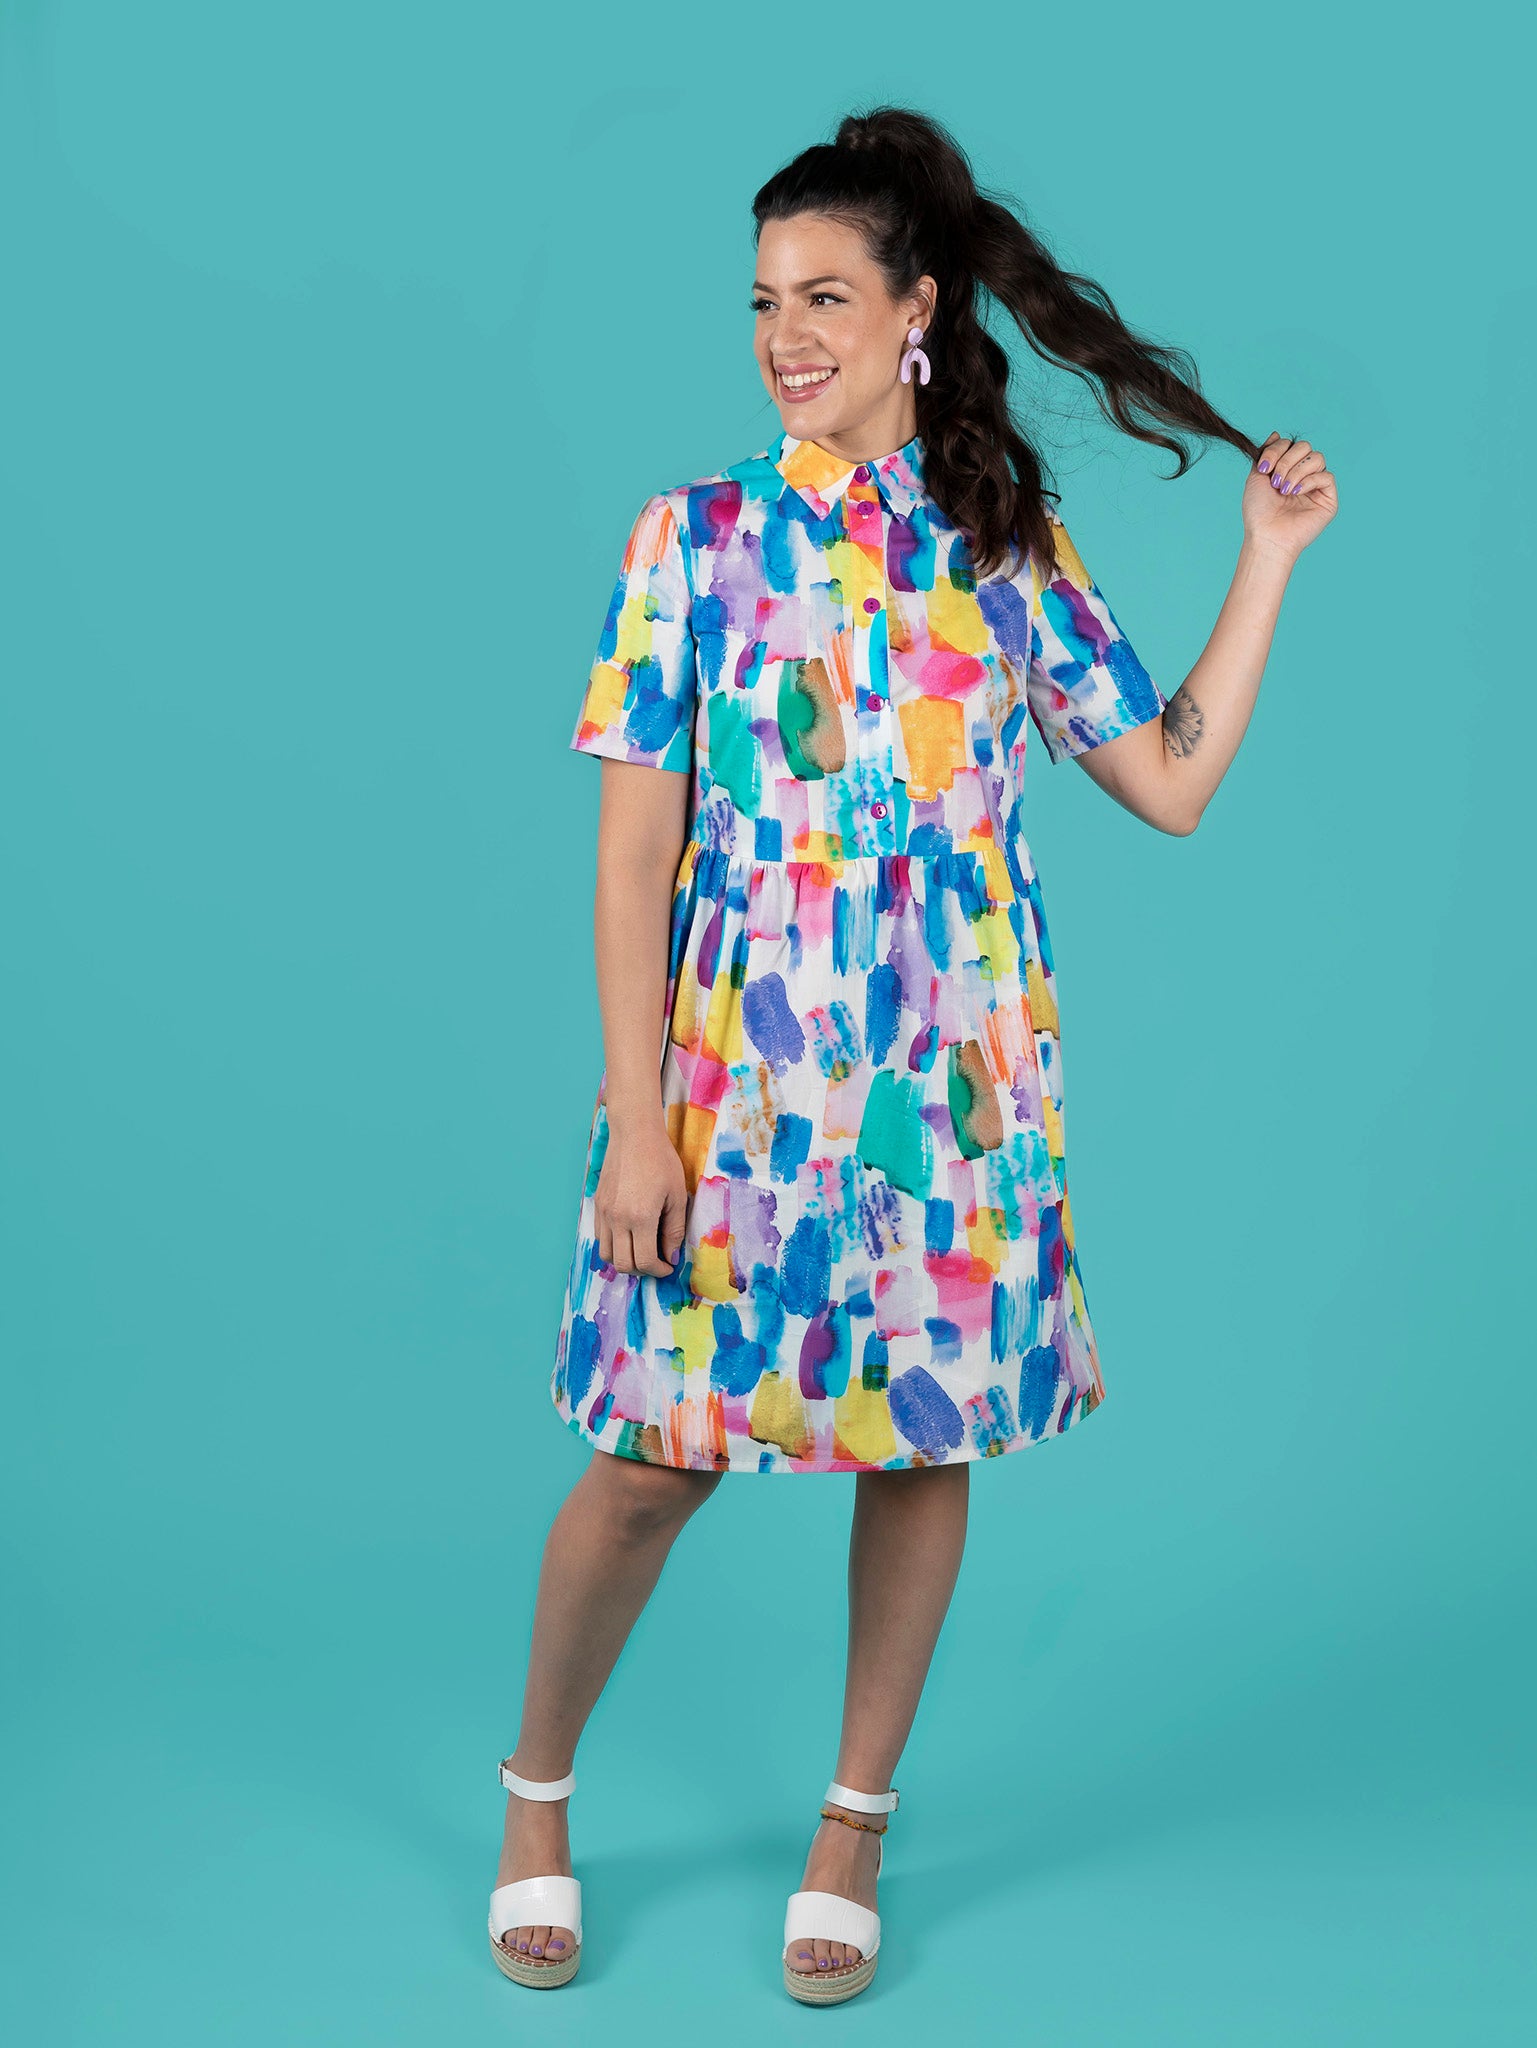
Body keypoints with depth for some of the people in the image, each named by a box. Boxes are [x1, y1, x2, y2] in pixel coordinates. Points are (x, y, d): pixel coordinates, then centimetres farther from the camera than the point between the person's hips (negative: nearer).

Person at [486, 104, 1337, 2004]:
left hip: (956, 1072, 2)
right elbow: (632, 849, -4)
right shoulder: (701, 532, -1)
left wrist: (1267, 558, 4)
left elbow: (1173, 783, 5)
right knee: (662, 1451, 0)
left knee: (925, 1435, 8)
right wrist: (635, 1116, -10)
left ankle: (855, 1821, 27)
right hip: (739, 1065, -2)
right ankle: (536, 1792, 25)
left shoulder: (1009, 545, 6)